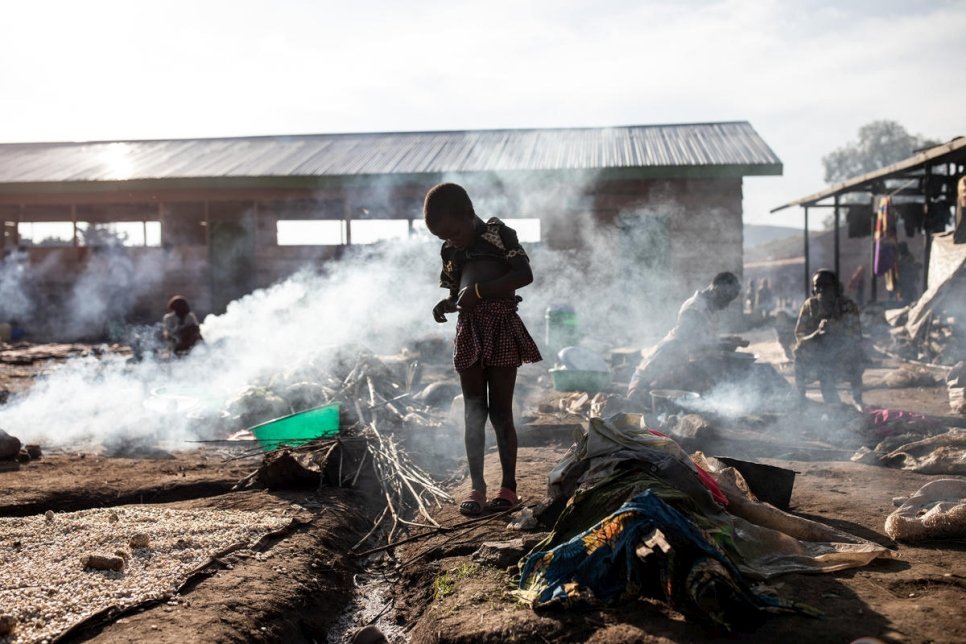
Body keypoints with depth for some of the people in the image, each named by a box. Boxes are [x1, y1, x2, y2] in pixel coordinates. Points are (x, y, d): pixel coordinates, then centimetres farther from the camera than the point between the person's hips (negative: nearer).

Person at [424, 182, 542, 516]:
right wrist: (447, 304, -3)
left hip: (501, 329, -5)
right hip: (469, 332, 5)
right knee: (473, 412, 3)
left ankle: (509, 486, 11)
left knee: (500, 411, 0)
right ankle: (476, 487, 8)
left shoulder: (498, 233, -5)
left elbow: (524, 274, -16)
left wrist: (478, 291, -20)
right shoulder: (450, 251, 12)